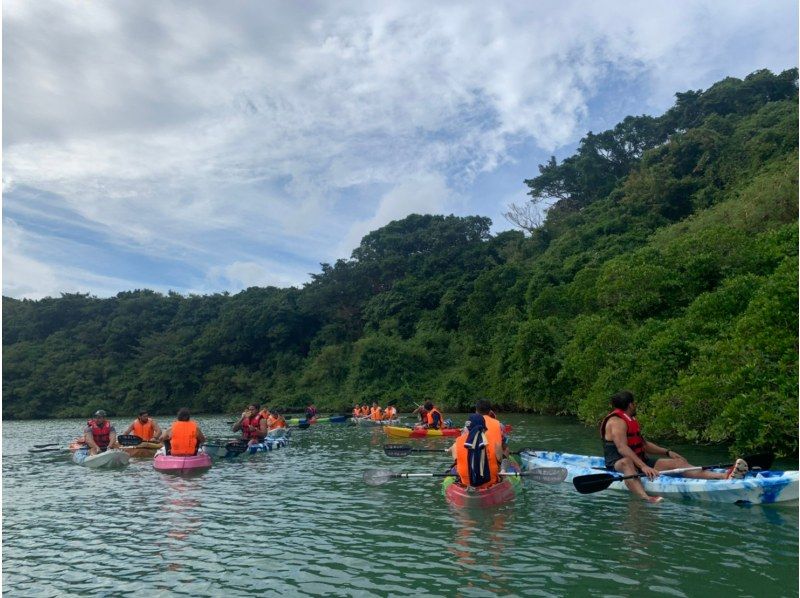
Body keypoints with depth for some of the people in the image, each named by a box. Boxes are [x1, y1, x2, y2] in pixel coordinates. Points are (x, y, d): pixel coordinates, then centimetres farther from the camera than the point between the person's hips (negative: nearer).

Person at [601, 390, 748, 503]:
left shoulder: (630, 420, 20)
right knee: (626, 462, -45)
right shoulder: (617, 421, -14)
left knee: (678, 462, -6)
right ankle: (646, 498, -71)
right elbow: (622, 448, -29)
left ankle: (724, 476, -20)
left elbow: (644, 444, 27)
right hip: (618, 464, -9)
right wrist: (643, 466, -38)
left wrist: (667, 452, 17)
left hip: (639, 461, 9)